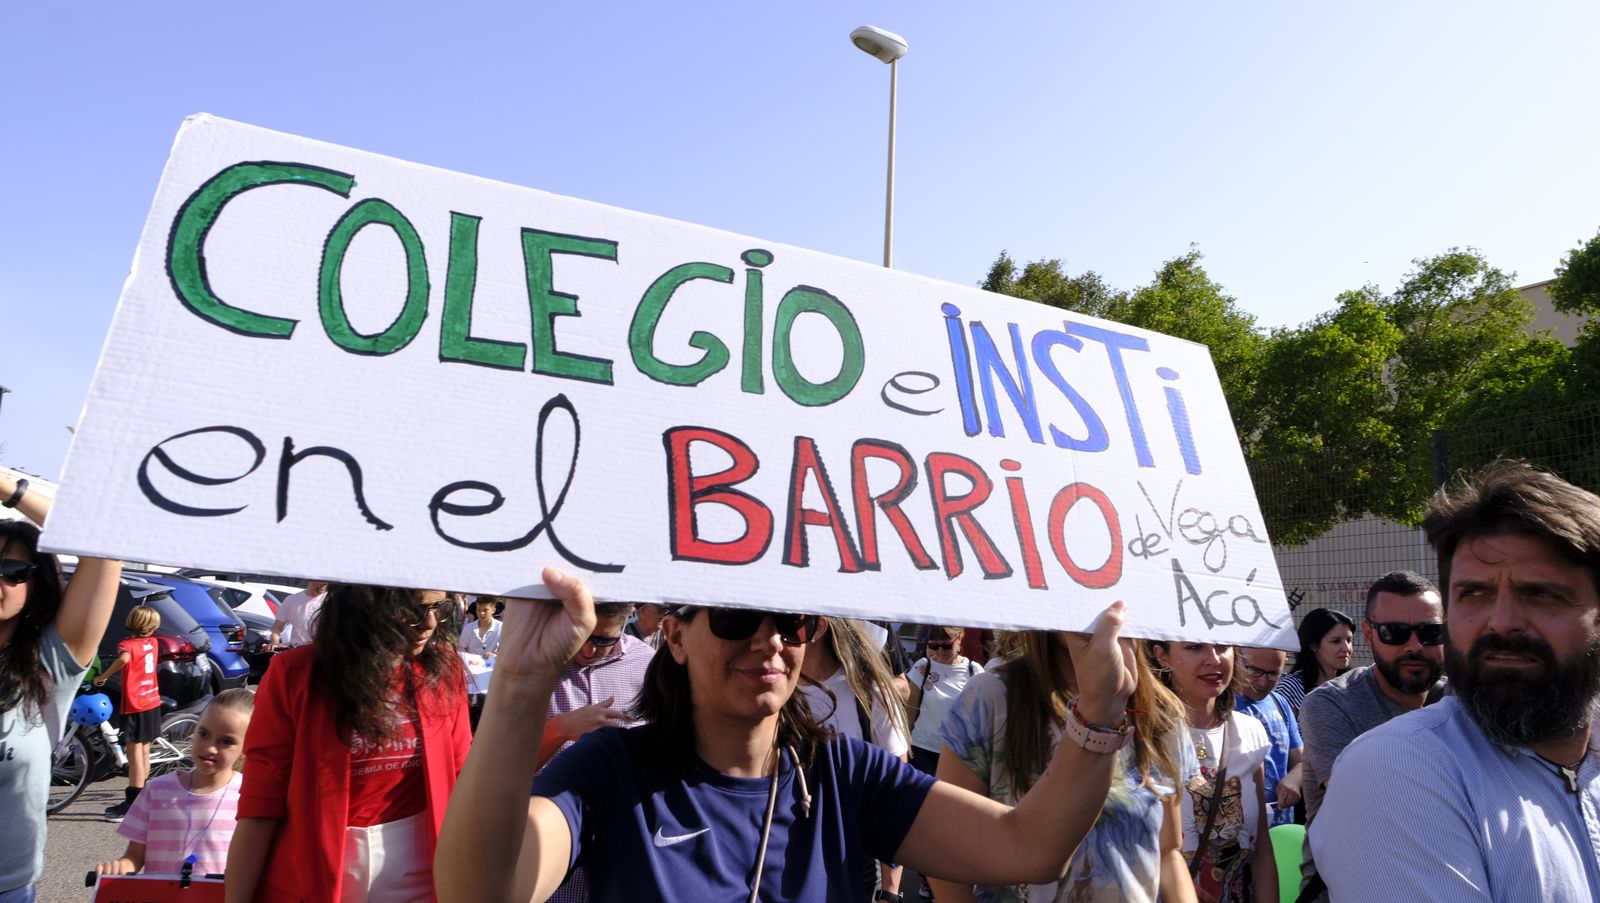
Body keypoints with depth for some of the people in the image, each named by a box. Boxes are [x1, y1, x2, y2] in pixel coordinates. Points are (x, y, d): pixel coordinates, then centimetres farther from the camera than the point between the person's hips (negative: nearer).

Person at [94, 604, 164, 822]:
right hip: (152, 703, 6)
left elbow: (124, 658, -36)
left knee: (134, 753, -5)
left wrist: (102, 677, -25)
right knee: (144, 751, 14)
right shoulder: (153, 643, 7)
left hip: (134, 707, -6)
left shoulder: (127, 645, -13)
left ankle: (133, 803, -5)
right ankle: (141, 797, 22)